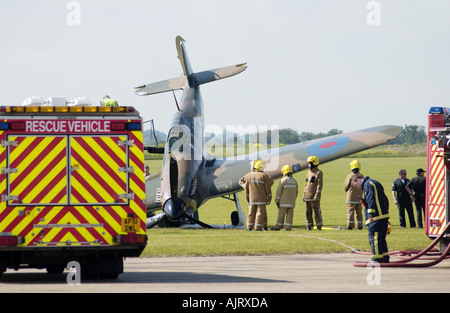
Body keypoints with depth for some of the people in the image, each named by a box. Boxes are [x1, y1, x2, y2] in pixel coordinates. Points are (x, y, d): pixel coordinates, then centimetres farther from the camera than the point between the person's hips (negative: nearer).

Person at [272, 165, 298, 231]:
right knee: (289, 214, 5)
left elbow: (279, 191, -10)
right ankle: (288, 227, 0)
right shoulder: (294, 181, 8)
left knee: (281, 215, 1)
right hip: (291, 202, 5)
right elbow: (296, 192, 14)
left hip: (283, 201, -5)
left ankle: (278, 227, 6)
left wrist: (277, 201, -4)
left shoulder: (283, 180, -9)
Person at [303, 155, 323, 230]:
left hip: (314, 197, -7)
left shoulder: (319, 173, -6)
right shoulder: (309, 172, 17)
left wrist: (317, 196, -18)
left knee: (316, 211, -6)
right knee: (308, 212, 6)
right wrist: (304, 195, 16)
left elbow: (319, 185, -12)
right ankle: (309, 226, 10)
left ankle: (319, 226, 0)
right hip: (308, 197, 7)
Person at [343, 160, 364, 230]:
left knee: (350, 212, 0)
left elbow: (345, 187, -4)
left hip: (351, 197, -4)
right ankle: (359, 226, 12)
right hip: (359, 197, 4)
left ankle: (350, 225, -2)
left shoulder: (350, 176, -13)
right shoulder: (361, 176, -1)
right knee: (359, 212, 11)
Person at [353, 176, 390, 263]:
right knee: (381, 238, 15)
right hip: (384, 215, 10)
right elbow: (385, 200, 24)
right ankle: (385, 258, 17)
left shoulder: (367, 184, -6)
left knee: (374, 237, -8)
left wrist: (370, 215, -21)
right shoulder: (376, 183, 23)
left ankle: (377, 259, -9)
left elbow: (371, 200, -18)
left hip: (376, 217, -10)